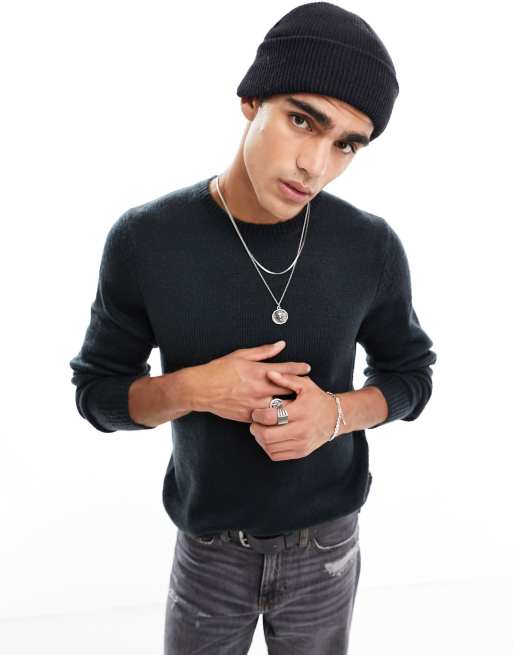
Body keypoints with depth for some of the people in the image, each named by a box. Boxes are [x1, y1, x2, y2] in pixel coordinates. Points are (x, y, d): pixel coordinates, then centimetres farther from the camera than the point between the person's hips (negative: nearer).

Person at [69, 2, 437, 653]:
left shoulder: (373, 247, -15)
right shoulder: (144, 240, -17)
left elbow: (410, 374, -1)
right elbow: (98, 391, -7)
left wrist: (337, 414, -22)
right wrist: (191, 387, -27)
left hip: (327, 544, 1)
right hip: (209, 548, 0)